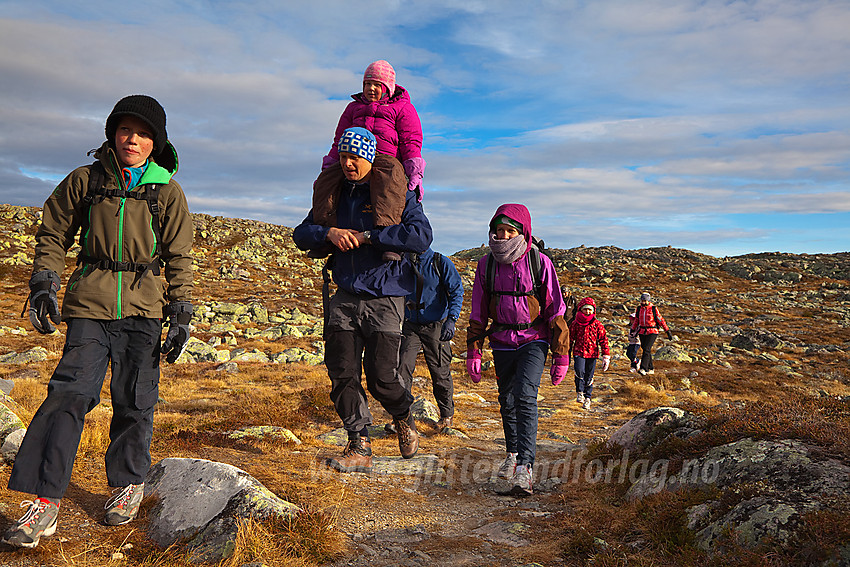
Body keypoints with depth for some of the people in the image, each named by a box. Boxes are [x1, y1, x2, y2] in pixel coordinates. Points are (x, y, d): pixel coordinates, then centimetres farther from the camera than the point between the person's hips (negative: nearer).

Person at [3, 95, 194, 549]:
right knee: (70, 393, -10)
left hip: (143, 307, 0)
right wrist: (43, 285, 1)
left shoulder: (168, 192, 7)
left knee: (135, 401, 4)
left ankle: (129, 482, 24)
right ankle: (46, 499, -2)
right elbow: (53, 236, 15)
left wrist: (181, 315, 3)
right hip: (90, 304, 0)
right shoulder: (84, 181, 8)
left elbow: (179, 258, 8)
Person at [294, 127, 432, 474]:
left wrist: (366, 236, -17)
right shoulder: (336, 194, 14)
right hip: (345, 299, 5)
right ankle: (359, 448, 10)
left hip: (385, 299, -5)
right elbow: (301, 234, 14)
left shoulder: (397, 194, -3)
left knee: (381, 377, -6)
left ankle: (404, 418, 27)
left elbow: (421, 236, -19)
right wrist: (329, 232, -8)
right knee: (342, 374, -1)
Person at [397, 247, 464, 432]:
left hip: (435, 327, -3)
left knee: (440, 372, 5)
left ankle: (447, 415, 25)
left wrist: (451, 319, -25)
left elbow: (457, 292, -12)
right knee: (403, 366, -11)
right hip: (410, 326, 3)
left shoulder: (441, 263, -7)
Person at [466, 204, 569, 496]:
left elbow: (555, 310, -4)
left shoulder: (539, 262, -9)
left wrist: (561, 356, -4)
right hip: (502, 343, 4)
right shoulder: (486, 265, 0)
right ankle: (513, 454, 34)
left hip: (533, 340, -3)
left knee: (525, 397, -20)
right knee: (507, 401, 12)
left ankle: (525, 468, -21)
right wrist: (473, 352, 4)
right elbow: (478, 313, 8)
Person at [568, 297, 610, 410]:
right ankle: (579, 392, 0)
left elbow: (604, 341, 4)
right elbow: (570, 339, 11)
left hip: (592, 354, 0)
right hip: (578, 352, 0)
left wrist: (606, 356, 1)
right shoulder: (575, 324, 2)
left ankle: (587, 397, 22)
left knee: (589, 377, 5)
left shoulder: (597, 325, 0)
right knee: (579, 371, -22)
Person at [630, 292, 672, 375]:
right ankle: (650, 369, 19)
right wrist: (632, 330, 21)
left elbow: (661, 320, -3)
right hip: (642, 332, 5)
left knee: (646, 349, -17)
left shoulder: (654, 309, -6)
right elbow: (636, 321, 20)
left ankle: (643, 369, -22)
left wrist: (668, 331, -3)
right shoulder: (639, 309, 7)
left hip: (652, 332, -5)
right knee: (644, 350, 7)